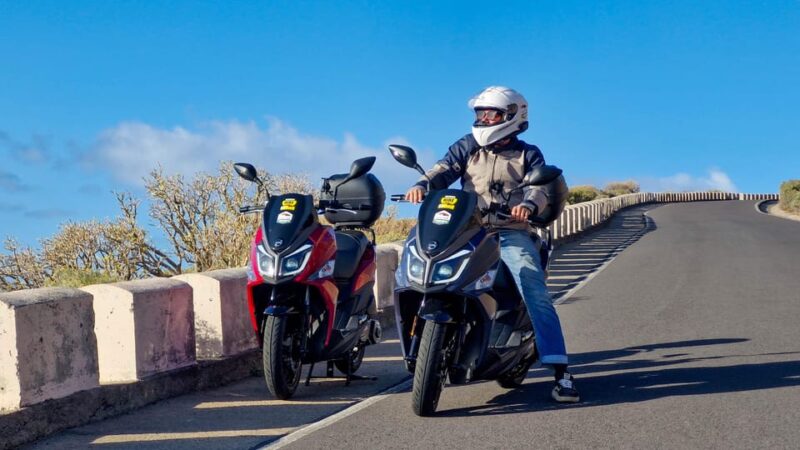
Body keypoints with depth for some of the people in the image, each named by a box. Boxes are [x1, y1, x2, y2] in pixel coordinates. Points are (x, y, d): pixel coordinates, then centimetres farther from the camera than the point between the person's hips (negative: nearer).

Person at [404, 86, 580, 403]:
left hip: (512, 234, -2)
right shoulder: (467, 147, 16)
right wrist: (422, 185, -23)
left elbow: (540, 185, -6)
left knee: (536, 294, -19)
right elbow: (444, 169, 0)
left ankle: (560, 370, -21)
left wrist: (529, 204, -30)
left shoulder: (528, 154, 11)